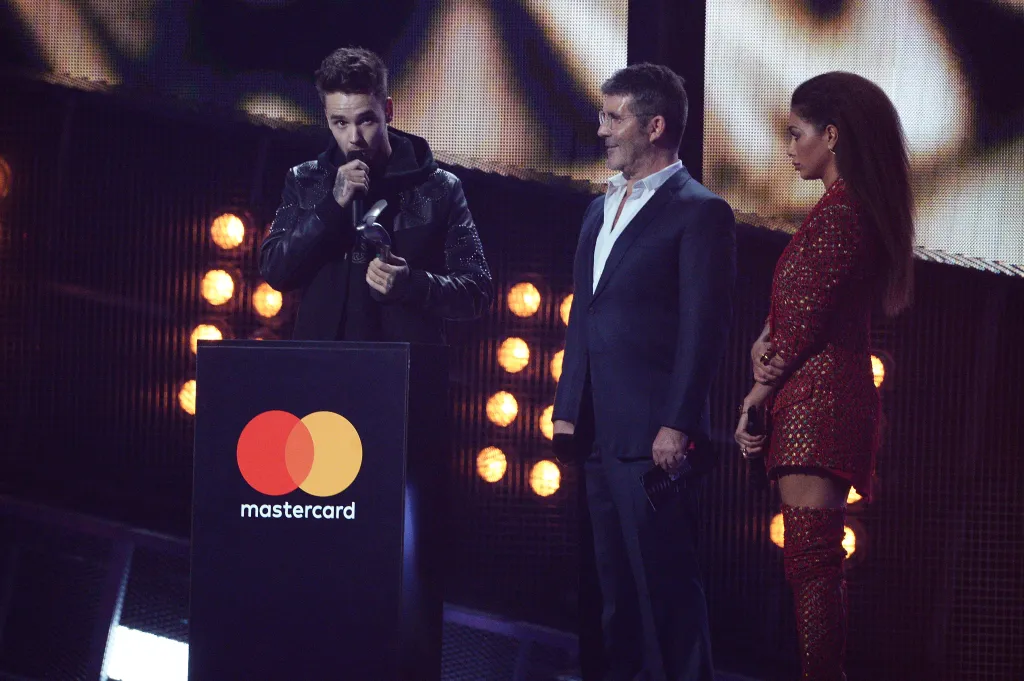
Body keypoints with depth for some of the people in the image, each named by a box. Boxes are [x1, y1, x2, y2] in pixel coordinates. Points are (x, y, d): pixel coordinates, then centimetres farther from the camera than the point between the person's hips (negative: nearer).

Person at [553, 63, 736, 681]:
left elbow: (705, 328, -13)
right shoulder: (601, 209, 18)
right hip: (600, 432, 8)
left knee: (665, 582, -4)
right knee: (615, 581, 12)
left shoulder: (700, 211, -7)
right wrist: (568, 408, 15)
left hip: (653, 436, -8)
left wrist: (677, 426, -17)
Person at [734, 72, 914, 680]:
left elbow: (806, 320, -15)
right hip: (837, 396, 10)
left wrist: (756, 399, -6)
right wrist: (764, 343, 2)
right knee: (821, 561, 13)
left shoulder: (838, 213, -14)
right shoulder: (861, 209, 18)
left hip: (816, 399, -10)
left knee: (810, 562, -11)